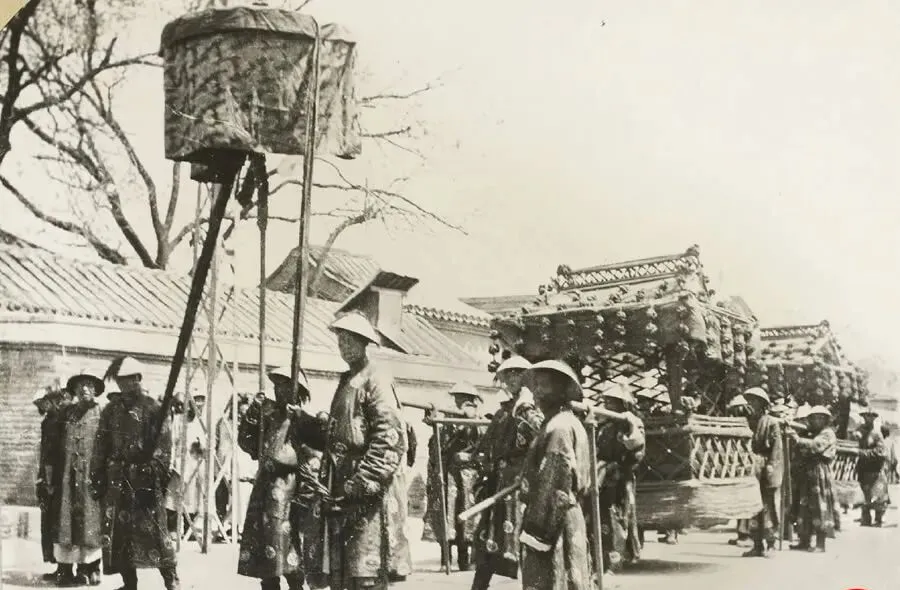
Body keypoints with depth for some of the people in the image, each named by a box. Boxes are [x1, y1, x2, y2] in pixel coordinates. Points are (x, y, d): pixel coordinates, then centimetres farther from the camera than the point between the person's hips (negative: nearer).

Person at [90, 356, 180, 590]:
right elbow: (100, 446, 14)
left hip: (145, 478, -5)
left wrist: (156, 472, -15)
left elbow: (163, 446, -6)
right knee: (117, 531, 4)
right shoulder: (111, 410, 13)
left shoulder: (155, 408, -1)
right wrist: (97, 478, 9)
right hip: (117, 478, 5)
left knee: (154, 530, -8)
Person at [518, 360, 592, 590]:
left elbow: (554, 483, -20)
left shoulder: (559, 427, -14)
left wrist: (537, 531, -20)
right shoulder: (571, 423, 17)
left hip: (552, 522, -10)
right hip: (570, 518, 10)